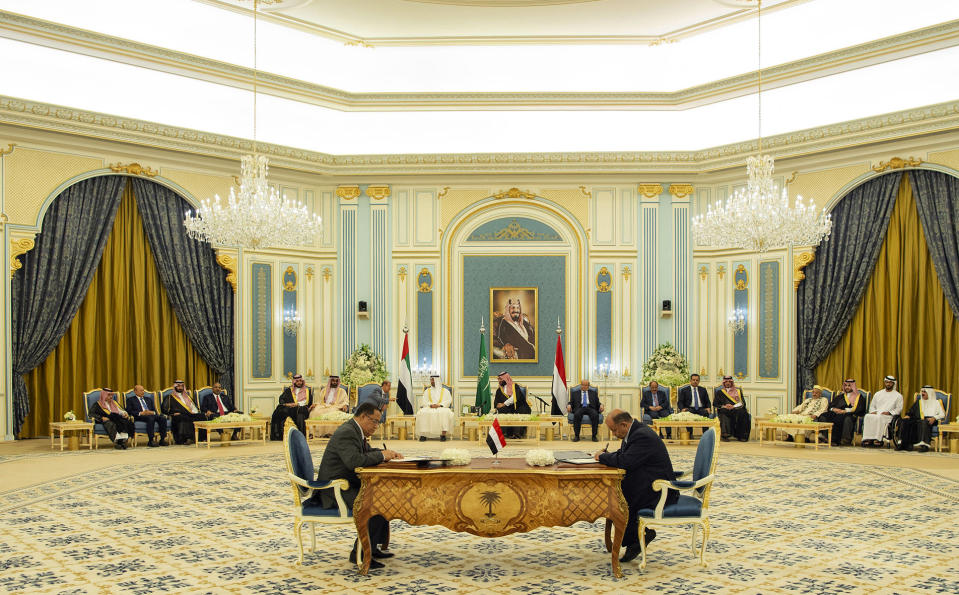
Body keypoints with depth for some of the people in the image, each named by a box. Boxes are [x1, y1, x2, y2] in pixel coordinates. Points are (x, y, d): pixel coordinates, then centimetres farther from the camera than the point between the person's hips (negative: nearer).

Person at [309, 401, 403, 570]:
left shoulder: (355, 431, 14)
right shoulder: (346, 433, -20)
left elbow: (368, 452, 26)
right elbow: (354, 461, -34)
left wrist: (389, 453, 7)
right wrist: (381, 455, -21)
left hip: (347, 487, 12)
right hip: (335, 492, -12)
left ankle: (371, 547, 16)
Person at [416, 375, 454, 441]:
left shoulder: (445, 391, 15)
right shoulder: (427, 391, 20)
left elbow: (448, 401, 1)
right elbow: (423, 401, 7)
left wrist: (439, 405, -17)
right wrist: (430, 405, -14)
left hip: (441, 408, -2)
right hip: (429, 408, 2)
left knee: (445, 413, -38)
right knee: (422, 413, -33)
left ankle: (443, 435, -39)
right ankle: (423, 434, -33)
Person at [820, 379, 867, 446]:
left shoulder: (858, 397, 18)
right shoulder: (840, 396, 32)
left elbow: (858, 408, 0)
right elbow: (831, 405, 23)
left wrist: (845, 411, -12)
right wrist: (833, 409, -2)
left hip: (851, 415, -4)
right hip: (837, 413, 4)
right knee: (823, 417, -26)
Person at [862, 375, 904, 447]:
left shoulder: (898, 395, 12)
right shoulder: (878, 394, 25)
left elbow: (898, 409, 4)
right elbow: (872, 405, 24)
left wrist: (889, 412, -13)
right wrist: (873, 411, 1)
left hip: (888, 416, -4)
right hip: (876, 414, 4)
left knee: (879, 418, -39)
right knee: (868, 417, -31)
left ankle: (878, 439, -39)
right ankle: (868, 439, -36)